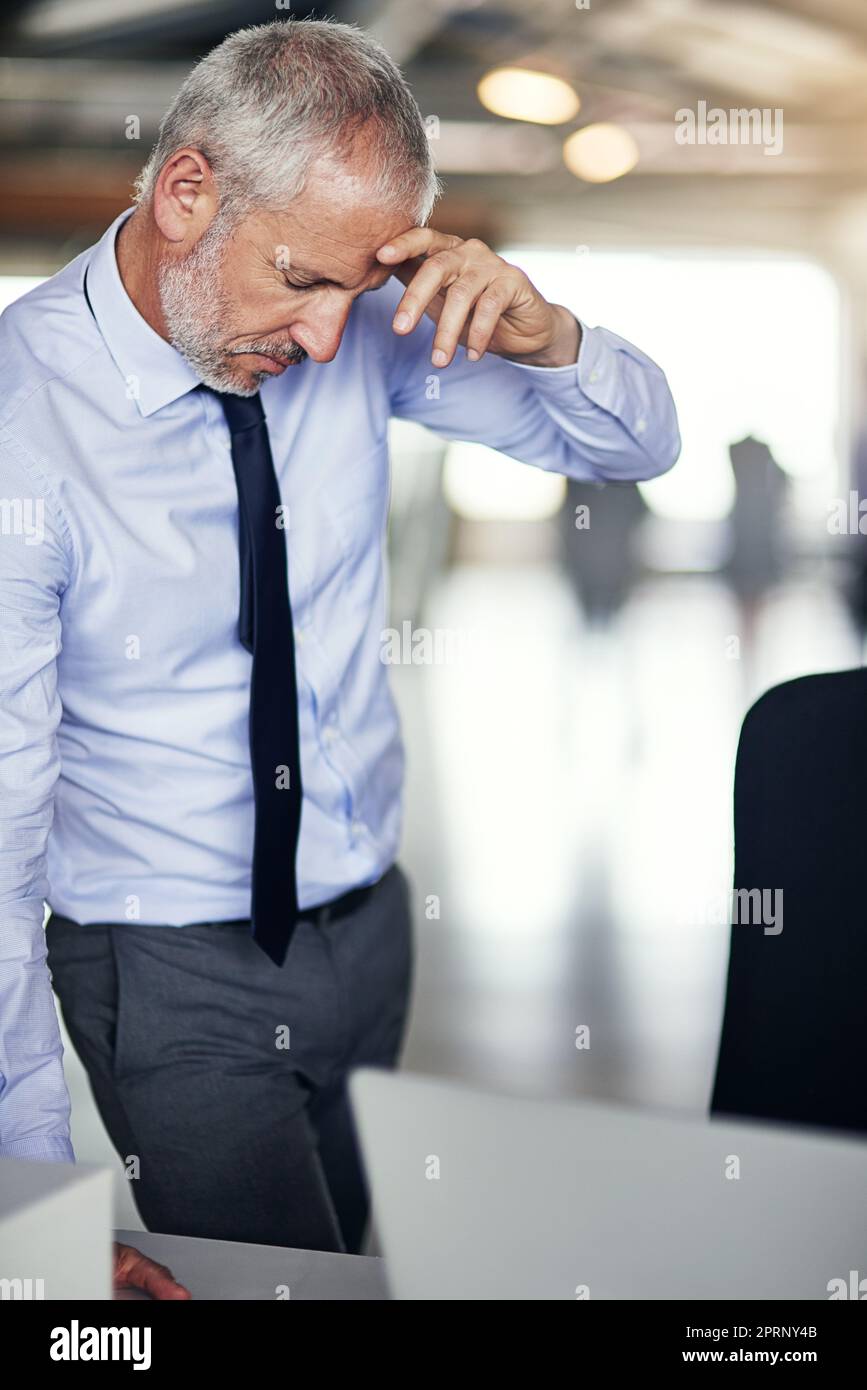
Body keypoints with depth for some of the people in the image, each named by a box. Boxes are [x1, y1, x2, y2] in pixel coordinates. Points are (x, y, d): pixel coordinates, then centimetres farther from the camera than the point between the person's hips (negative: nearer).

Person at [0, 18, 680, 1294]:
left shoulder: (358, 327, -9)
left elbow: (640, 443, 2)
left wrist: (536, 332, -21)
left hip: (372, 919, 5)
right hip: (173, 974, -5)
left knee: (375, 1261, 18)